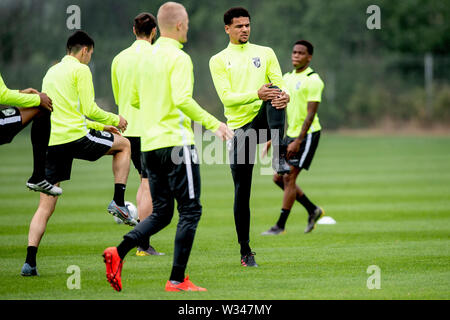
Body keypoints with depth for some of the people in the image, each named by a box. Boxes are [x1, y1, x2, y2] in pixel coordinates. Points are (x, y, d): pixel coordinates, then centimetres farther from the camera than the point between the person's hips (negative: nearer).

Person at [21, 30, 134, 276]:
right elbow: (89, 110, -6)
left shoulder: (51, 72, 24)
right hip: (75, 137, -6)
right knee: (123, 144, 22)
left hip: (51, 142, 6)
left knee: (45, 207, 5)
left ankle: (30, 261, -8)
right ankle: (118, 202, 12)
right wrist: (114, 120, 12)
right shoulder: (80, 69, 1)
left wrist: (101, 126, 35)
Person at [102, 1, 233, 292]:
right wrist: (212, 123, -16)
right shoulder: (179, 58, -11)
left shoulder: (146, 57, 13)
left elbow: (136, 99, 22)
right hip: (176, 142, -8)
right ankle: (178, 280, -2)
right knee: (190, 211, 1)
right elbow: (183, 99, -22)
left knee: (161, 213, 13)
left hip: (150, 144, 8)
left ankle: (119, 252, -8)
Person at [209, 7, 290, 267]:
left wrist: (284, 96, -21)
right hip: (240, 126, -1)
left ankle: (279, 156, -41)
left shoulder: (265, 53, 13)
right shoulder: (219, 60, 6)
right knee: (242, 192, -2)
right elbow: (227, 97, -7)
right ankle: (245, 251, 8)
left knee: (276, 94, -32)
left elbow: (279, 84, 4)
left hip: (264, 119, 1)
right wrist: (257, 94, -24)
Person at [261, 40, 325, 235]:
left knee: (289, 178, -8)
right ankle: (313, 210, 21)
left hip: (307, 134, -8)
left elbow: (310, 114, -18)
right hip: (290, 134, 9)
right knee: (278, 178, 7)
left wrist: (298, 141, -23)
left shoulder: (313, 80, -13)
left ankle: (280, 225, -2)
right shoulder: (287, 78, 12)